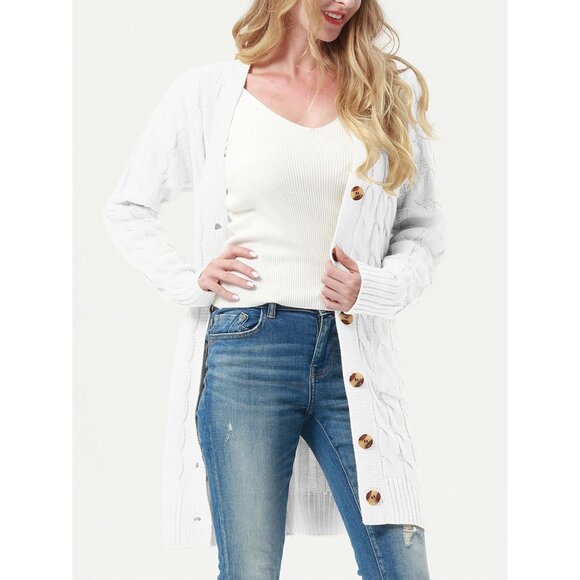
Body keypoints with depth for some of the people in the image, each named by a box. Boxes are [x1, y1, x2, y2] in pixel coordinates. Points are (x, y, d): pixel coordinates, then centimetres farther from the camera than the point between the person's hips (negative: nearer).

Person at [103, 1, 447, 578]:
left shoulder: (389, 91, 10)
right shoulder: (209, 95, 6)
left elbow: (423, 228, 13)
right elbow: (127, 209, 15)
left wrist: (374, 288, -6)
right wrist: (191, 282, 1)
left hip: (352, 355, 2)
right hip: (248, 352, -1)